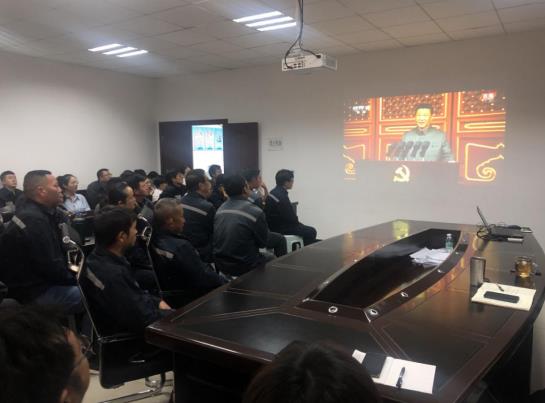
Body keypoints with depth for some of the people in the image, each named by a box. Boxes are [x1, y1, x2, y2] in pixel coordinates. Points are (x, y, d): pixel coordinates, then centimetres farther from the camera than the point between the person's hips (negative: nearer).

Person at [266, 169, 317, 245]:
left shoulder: (273, 192, 6)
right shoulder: (282, 196, -25)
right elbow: (291, 218, -20)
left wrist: (297, 222, 10)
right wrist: (298, 224, 0)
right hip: (280, 229, -10)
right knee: (311, 232, -4)